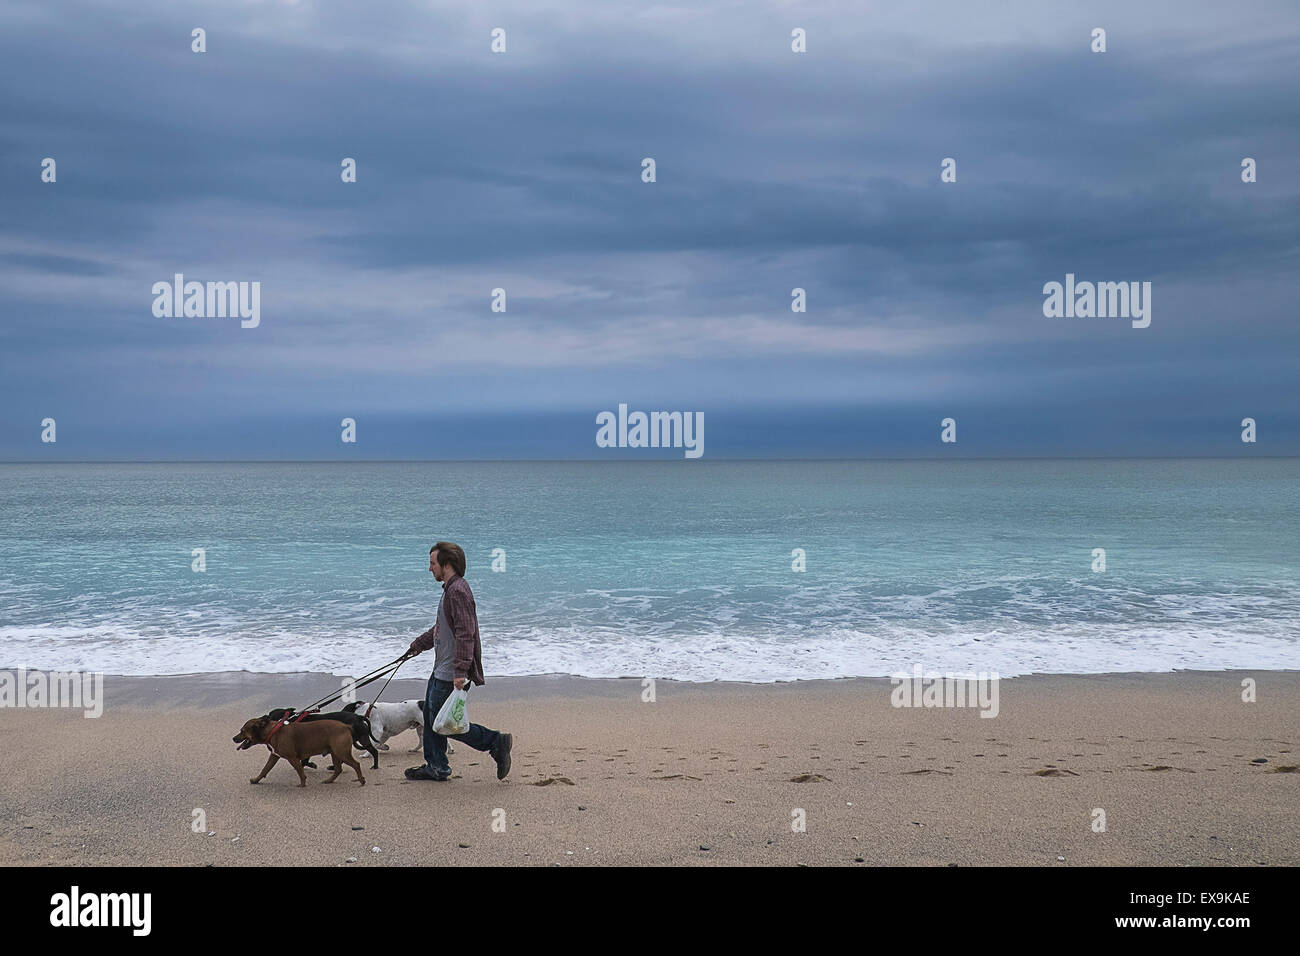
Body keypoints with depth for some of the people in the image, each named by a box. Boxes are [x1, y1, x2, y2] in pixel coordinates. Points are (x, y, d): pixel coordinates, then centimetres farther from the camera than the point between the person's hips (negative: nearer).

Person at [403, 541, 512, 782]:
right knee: (430, 716, 16)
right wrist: (419, 644, 35)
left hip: (451, 673, -10)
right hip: (441, 669, 10)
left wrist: (460, 672, -31)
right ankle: (436, 767, 27)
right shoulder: (450, 589, 13)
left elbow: (465, 635, -27)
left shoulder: (458, 591, -20)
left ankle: (496, 742, -1)